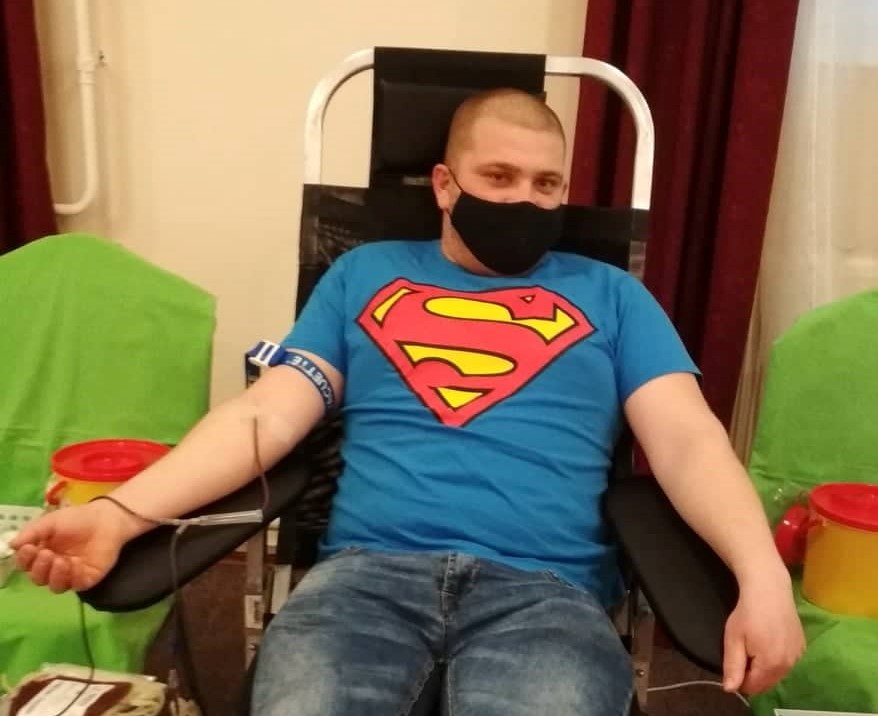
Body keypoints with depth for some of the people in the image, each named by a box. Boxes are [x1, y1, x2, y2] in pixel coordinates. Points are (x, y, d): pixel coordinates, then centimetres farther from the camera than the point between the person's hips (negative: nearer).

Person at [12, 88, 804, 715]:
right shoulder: (364, 273, 17)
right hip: (369, 570, 0)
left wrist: (763, 574, -12)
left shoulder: (609, 294, 17)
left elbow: (688, 439, 7)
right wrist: (119, 512, -5)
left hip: (546, 585, 1)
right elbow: (267, 415, 9)